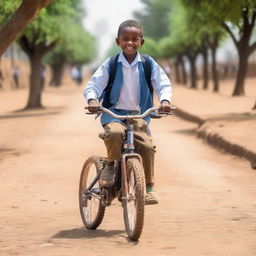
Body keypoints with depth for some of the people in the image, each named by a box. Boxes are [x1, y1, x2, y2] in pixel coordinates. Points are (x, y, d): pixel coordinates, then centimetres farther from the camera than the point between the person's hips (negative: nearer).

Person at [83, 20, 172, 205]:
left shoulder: (148, 64, 1)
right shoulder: (110, 65, -1)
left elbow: (163, 84, -4)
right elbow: (93, 85, -5)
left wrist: (165, 100, -25)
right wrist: (92, 99, -27)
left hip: (139, 114, 1)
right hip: (113, 112, -1)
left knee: (146, 145, -20)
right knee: (115, 132, -35)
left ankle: (149, 187, -4)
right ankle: (110, 165, -8)